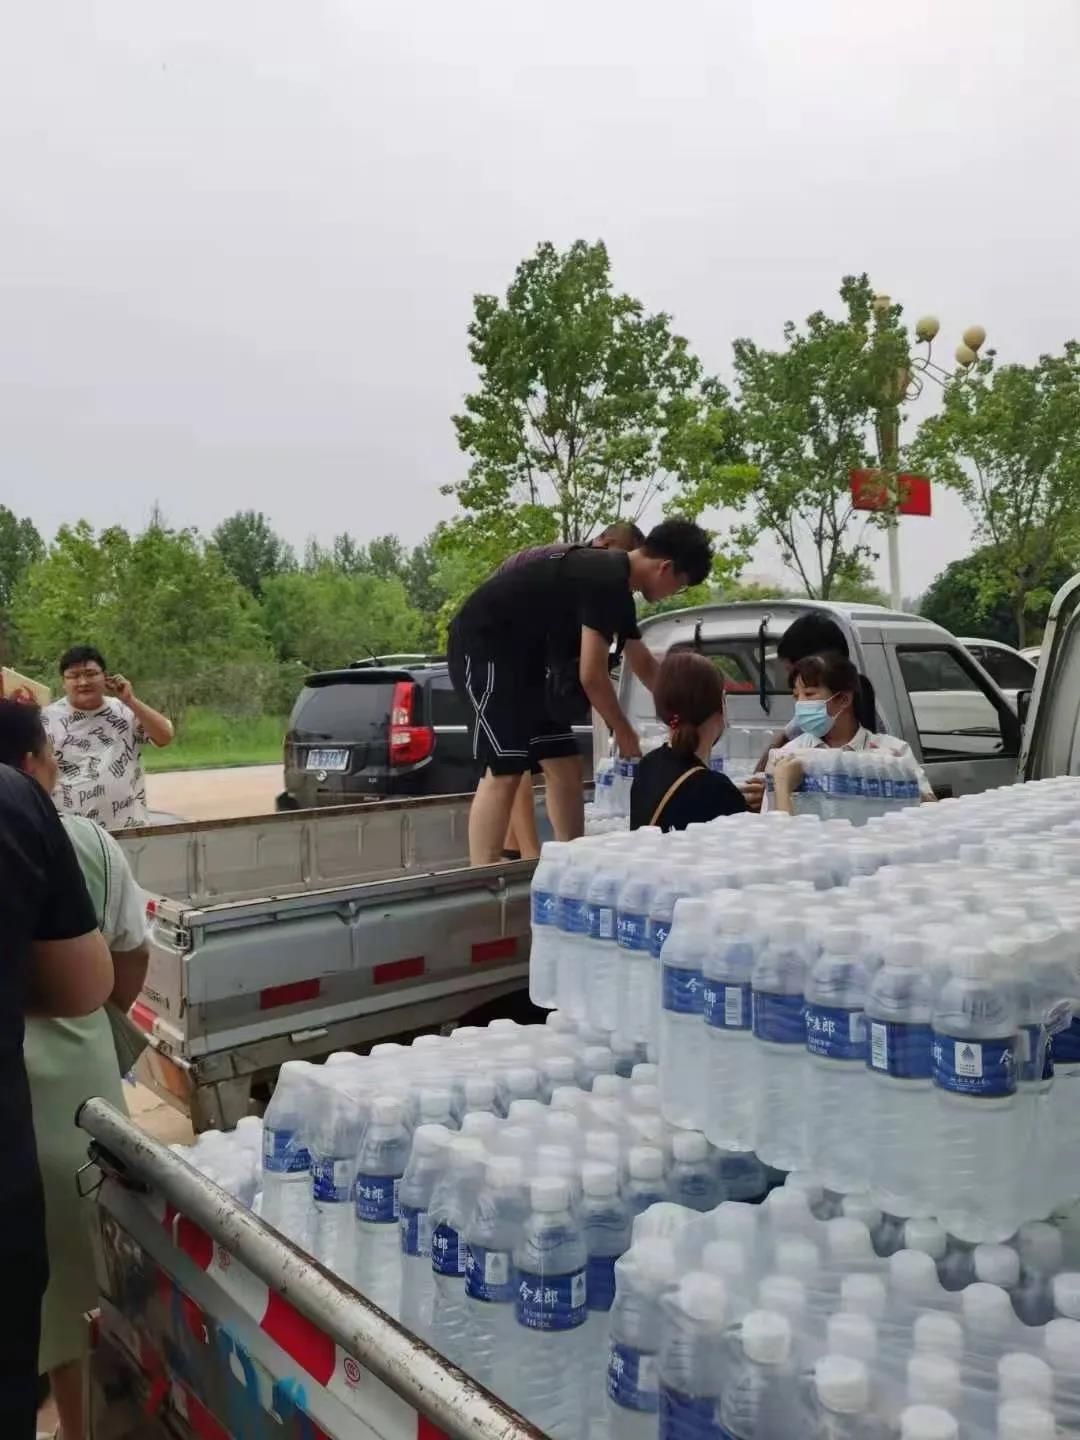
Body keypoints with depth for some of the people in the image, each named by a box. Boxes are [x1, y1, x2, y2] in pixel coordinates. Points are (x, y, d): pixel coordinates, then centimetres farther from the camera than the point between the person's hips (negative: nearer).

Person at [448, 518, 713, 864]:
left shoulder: (616, 587, 12)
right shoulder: (605, 579, -19)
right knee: (504, 771, -16)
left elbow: (644, 666, 26)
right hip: (483, 647, -10)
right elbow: (591, 676, -20)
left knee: (565, 766, 7)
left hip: (520, 656, 10)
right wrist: (624, 733, -6)